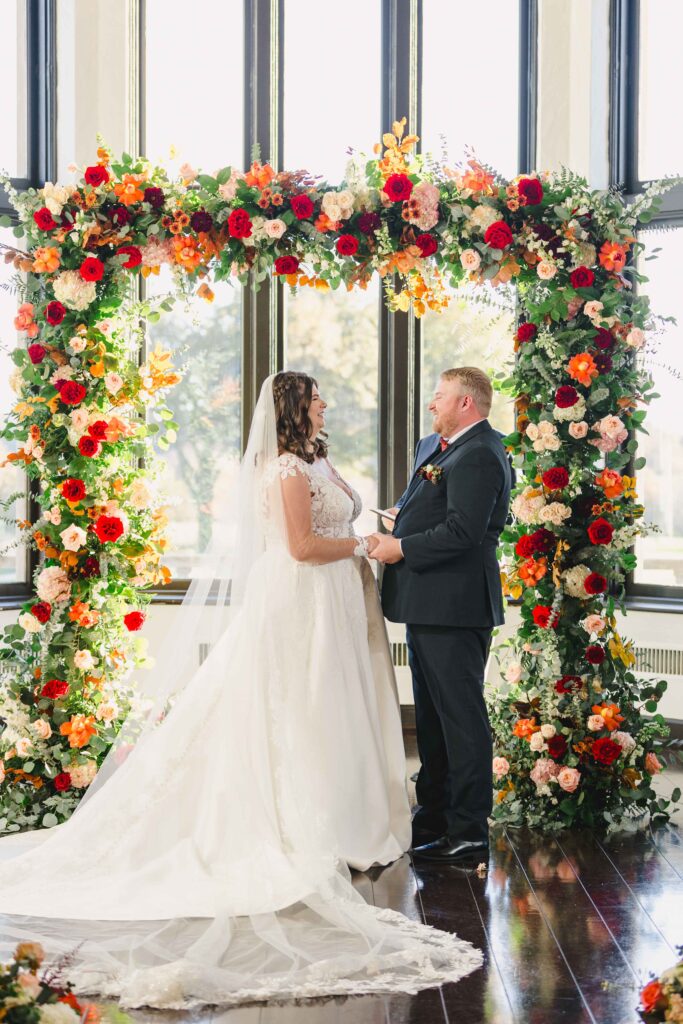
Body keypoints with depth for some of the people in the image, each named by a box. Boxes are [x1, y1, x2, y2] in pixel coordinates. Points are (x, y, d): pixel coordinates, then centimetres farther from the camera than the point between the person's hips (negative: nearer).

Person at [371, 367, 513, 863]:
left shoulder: (478, 455, -17)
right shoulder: (433, 447, 16)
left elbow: (462, 532, -25)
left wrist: (401, 548, -15)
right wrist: (398, 518, 5)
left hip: (454, 606, -11)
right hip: (428, 604, 11)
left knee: (461, 715, -4)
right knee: (432, 715, 19)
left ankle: (468, 832, 3)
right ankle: (434, 817, 31)